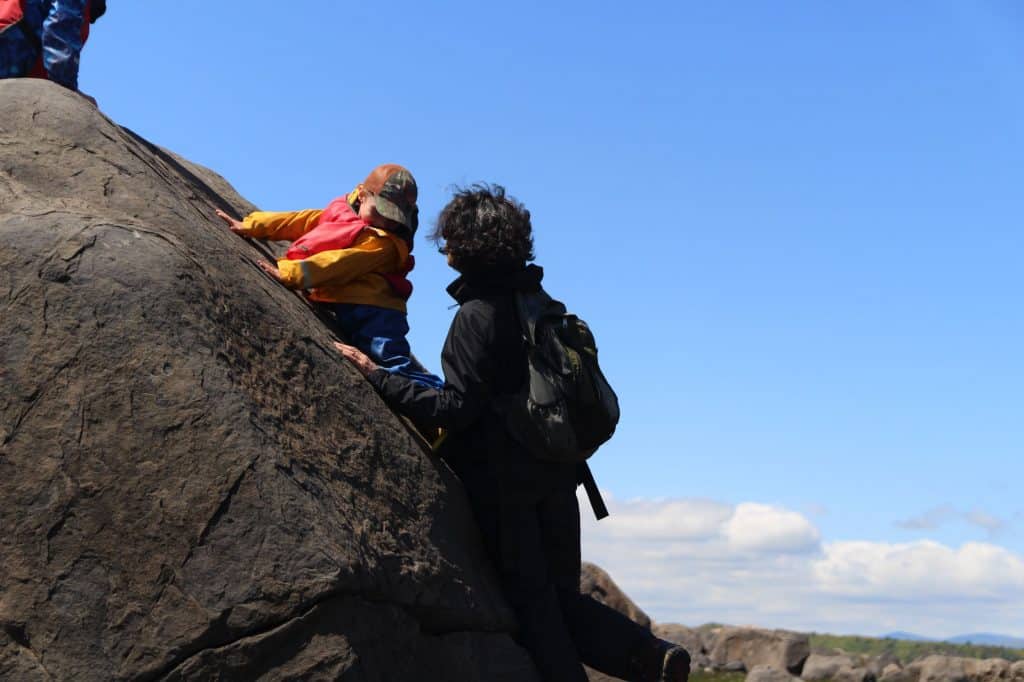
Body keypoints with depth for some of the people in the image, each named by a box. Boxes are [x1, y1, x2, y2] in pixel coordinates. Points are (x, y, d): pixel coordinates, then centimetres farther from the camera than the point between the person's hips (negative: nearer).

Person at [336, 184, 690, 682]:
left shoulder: (477, 314, -16)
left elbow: (457, 407, -19)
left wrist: (377, 378, -16)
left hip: (502, 477, -8)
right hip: (555, 473, 8)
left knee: (529, 599, 2)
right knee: (561, 596, 14)